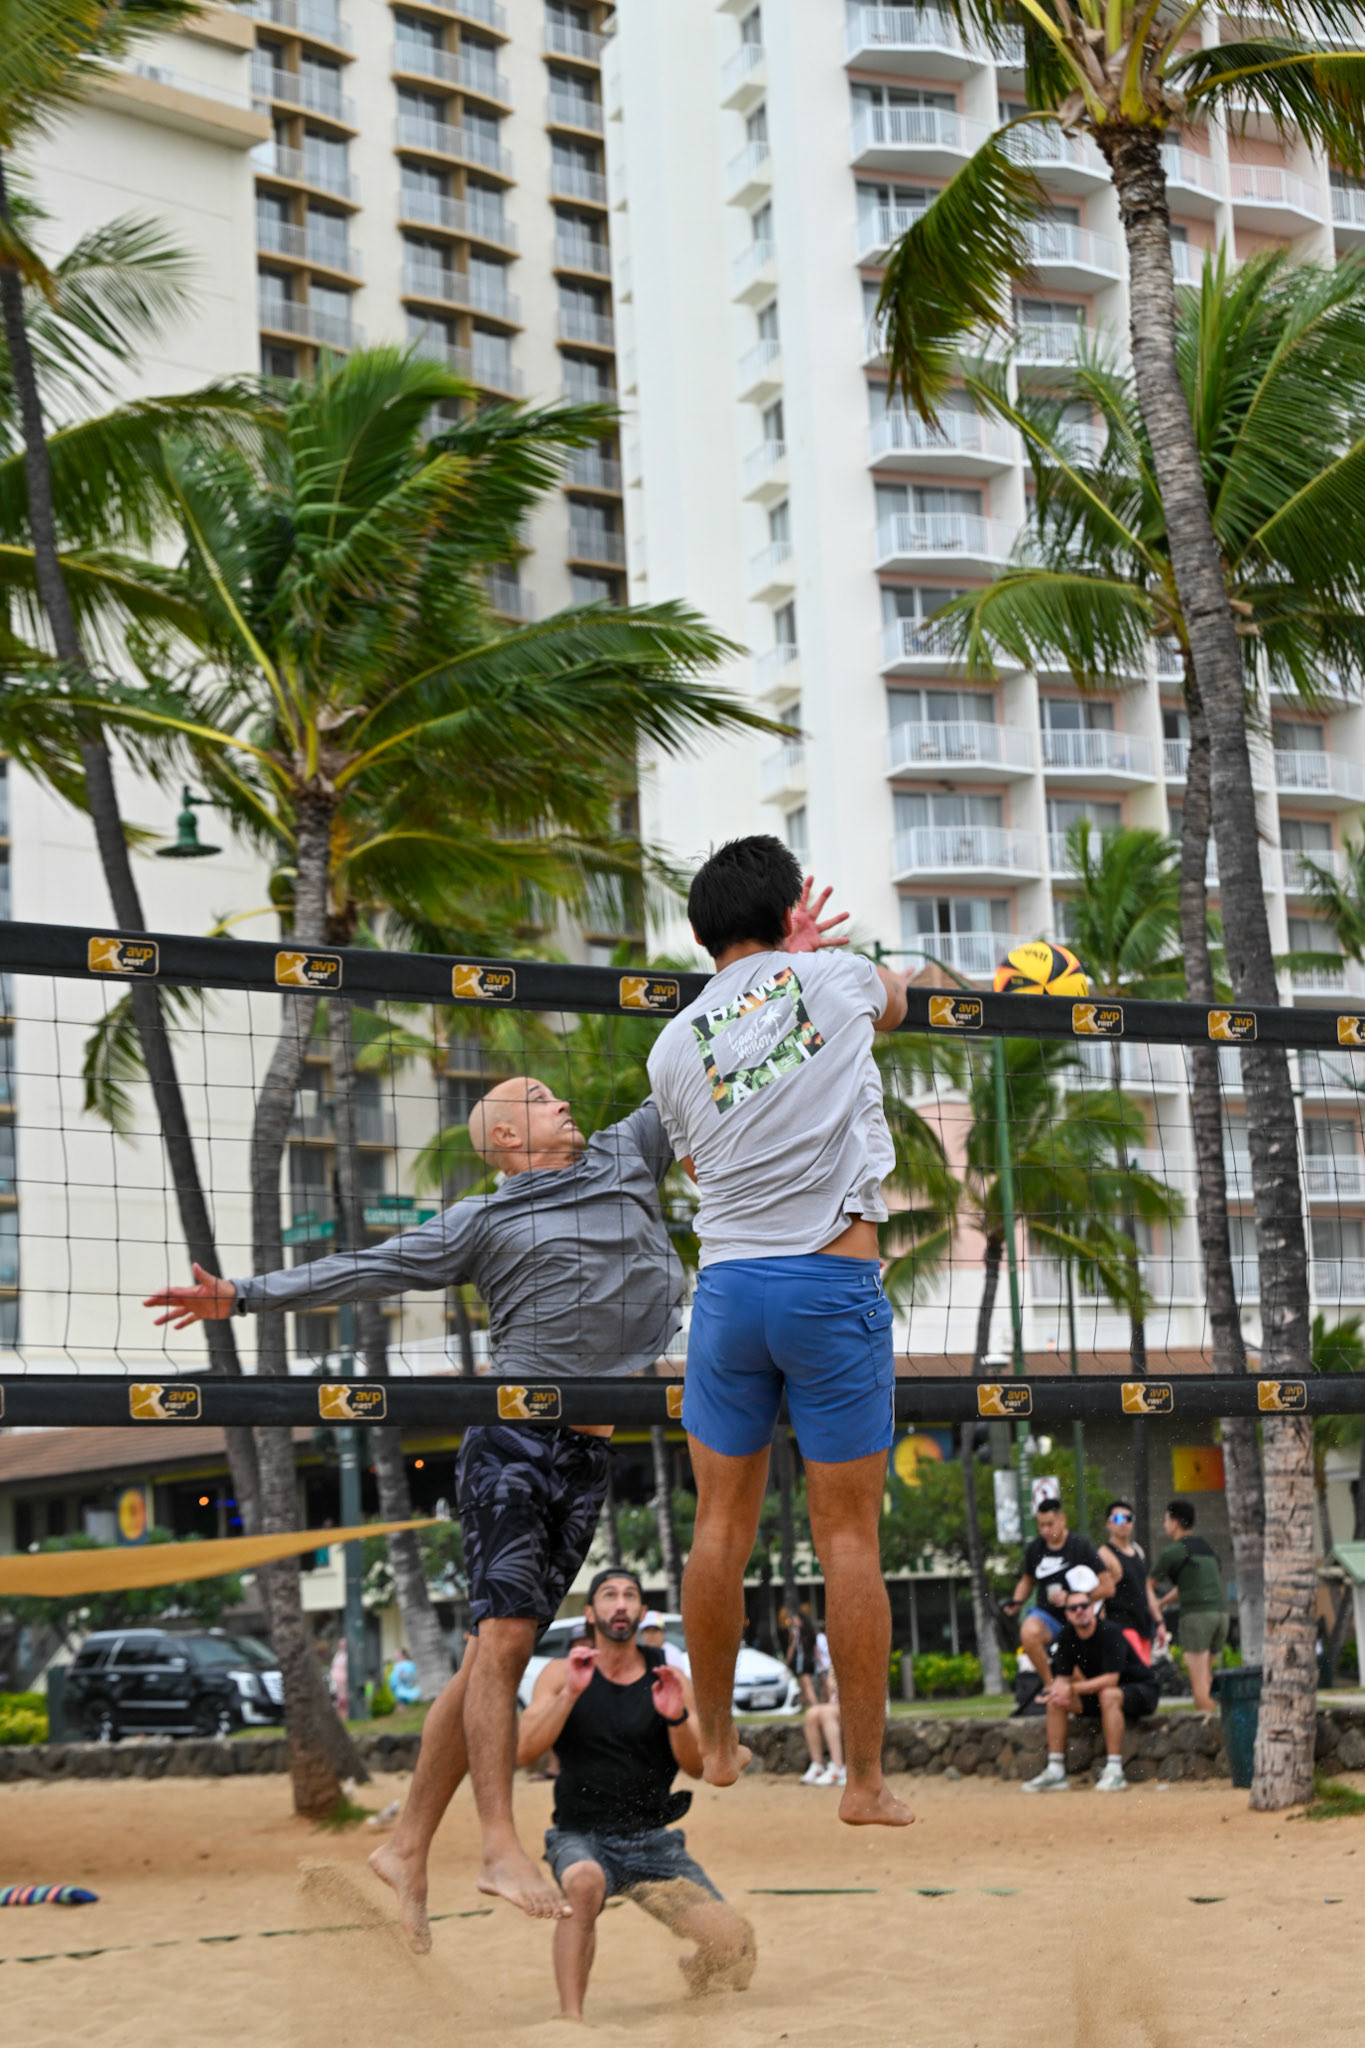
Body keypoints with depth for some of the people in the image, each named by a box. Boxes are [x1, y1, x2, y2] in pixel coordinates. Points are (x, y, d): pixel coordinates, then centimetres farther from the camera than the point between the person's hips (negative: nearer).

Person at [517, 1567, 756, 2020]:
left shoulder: (667, 1679, 5)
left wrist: (677, 1717, -21)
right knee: (583, 1881, -39)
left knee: (732, 1941, -11)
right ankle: (570, 2017, -30)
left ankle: (694, 1972, 24)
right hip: (582, 1835, -2)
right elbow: (524, 1751, -10)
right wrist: (571, 1692, -22)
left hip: (652, 1840, 2)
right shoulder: (561, 1673, 2)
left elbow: (698, 1768, -1)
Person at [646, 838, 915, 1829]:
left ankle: (716, 1745, 24)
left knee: (723, 1523, 13)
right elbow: (895, 998, 28)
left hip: (727, 1281, 3)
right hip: (836, 1281, -2)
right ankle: (866, 1780, 4)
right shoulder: (837, 977, 3)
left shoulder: (673, 1046, 8)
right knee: (849, 1536, 1)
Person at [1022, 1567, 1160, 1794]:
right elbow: (1062, 1677, -3)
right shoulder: (1067, 1636, -4)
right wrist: (1060, 1691, -27)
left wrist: (1073, 1688, -29)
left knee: (1108, 1695, -37)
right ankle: (1055, 1772, -8)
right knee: (1055, 1700, -7)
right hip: (1098, 1694, 7)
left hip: (1141, 1691, -7)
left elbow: (1111, 1679, -30)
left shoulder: (1109, 1632, -24)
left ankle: (1114, 1771, -37)